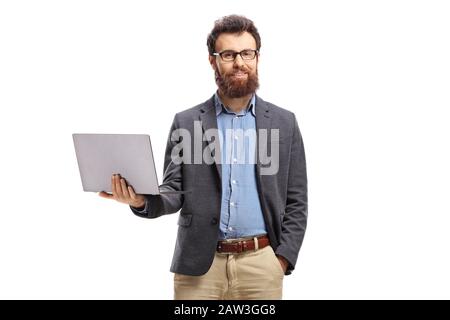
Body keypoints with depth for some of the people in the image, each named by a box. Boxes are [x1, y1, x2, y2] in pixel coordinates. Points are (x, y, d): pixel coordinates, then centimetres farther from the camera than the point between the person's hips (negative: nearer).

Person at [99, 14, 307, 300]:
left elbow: (296, 201, 6)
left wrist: (282, 260, -5)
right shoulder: (186, 122, 5)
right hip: (198, 264, 0)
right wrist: (141, 200, -19)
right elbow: (174, 192, 3)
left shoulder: (284, 123, 6)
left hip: (261, 263, 0)